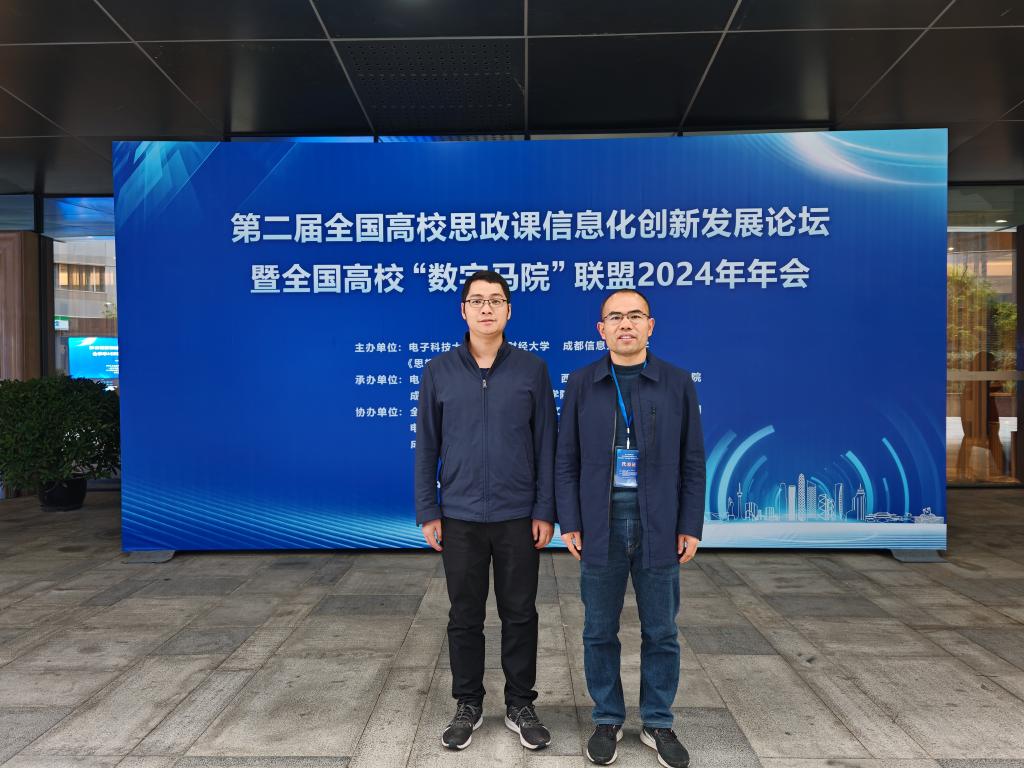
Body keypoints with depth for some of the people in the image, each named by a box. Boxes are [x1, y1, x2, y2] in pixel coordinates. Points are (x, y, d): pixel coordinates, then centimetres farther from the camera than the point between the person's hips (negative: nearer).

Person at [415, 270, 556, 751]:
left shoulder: (532, 369, -1)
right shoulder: (439, 371, 1)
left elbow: (546, 445, 0)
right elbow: (427, 446, 3)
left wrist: (546, 511, -4)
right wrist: (427, 512, 0)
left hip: (519, 518, 0)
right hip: (460, 518, 1)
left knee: (519, 615, 10)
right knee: (464, 617, 12)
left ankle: (520, 705, 28)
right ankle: (468, 706, 30)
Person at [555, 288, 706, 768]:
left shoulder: (677, 383, 1)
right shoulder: (581, 384, 1)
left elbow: (692, 461, 2)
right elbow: (566, 460, 2)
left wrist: (691, 526, -1)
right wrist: (569, 523, -3)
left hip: (659, 527, 0)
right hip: (599, 525, 0)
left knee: (661, 633, 11)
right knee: (600, 631, 11)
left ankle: (657, 723, 30)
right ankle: (607, 719, 30)